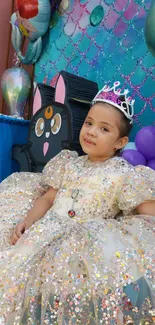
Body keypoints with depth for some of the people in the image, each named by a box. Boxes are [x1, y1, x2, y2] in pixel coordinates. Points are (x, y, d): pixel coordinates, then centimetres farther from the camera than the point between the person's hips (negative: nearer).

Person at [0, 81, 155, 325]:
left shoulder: (124, 175, -4)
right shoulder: (69, 163, 11)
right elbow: (47, 198, 11)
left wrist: (109, 233, -18)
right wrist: (27, 220, -4)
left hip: (84, 241, -5)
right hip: (46, 231, 5)